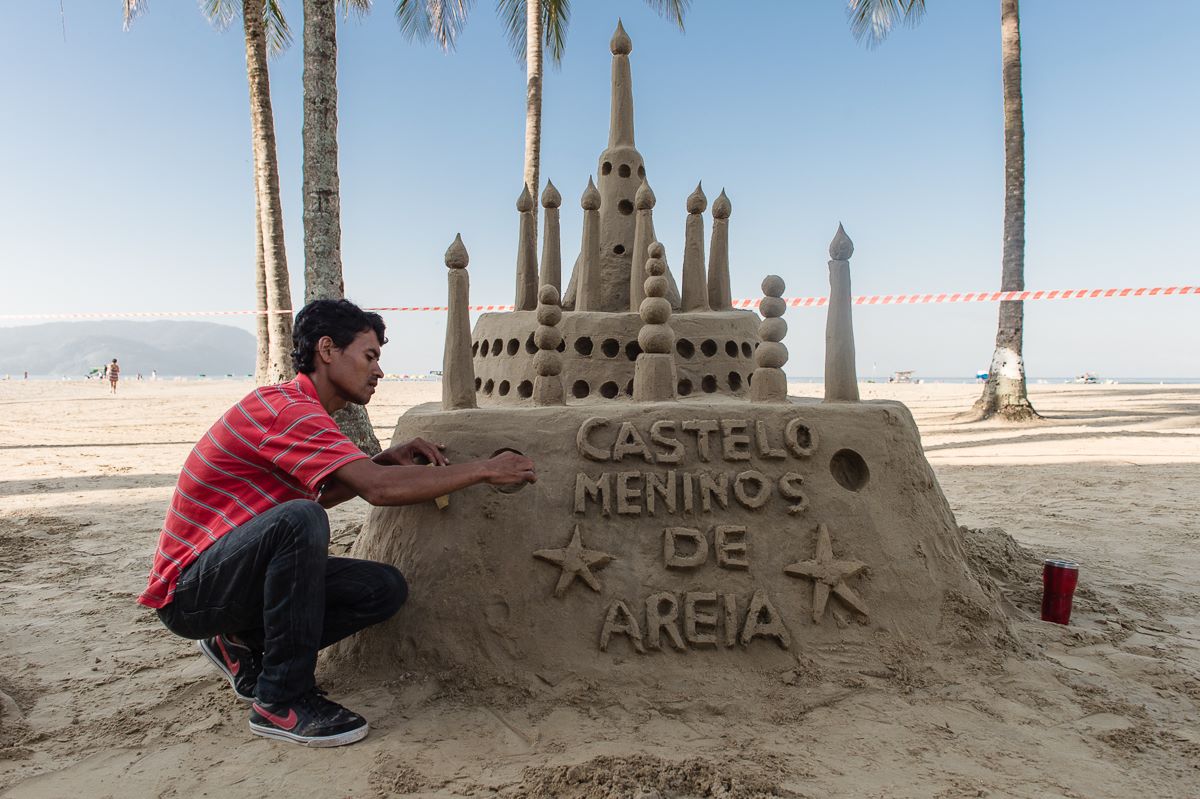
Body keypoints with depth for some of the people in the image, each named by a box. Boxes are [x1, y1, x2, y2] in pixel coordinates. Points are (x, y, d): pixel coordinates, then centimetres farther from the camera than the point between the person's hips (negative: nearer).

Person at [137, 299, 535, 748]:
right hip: (188, 590, -9)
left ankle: (242, 645, 8)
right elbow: (379, 489, -33)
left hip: (235, 571, 9)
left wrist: (387, 460, 4)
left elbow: (318, 495, 20)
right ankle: (281, 701, -23)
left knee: (385, 588, -6)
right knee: (298, 521, -37)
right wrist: (484, 470, -25)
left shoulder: (299, 410, 9)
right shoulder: (285, 408, -22)